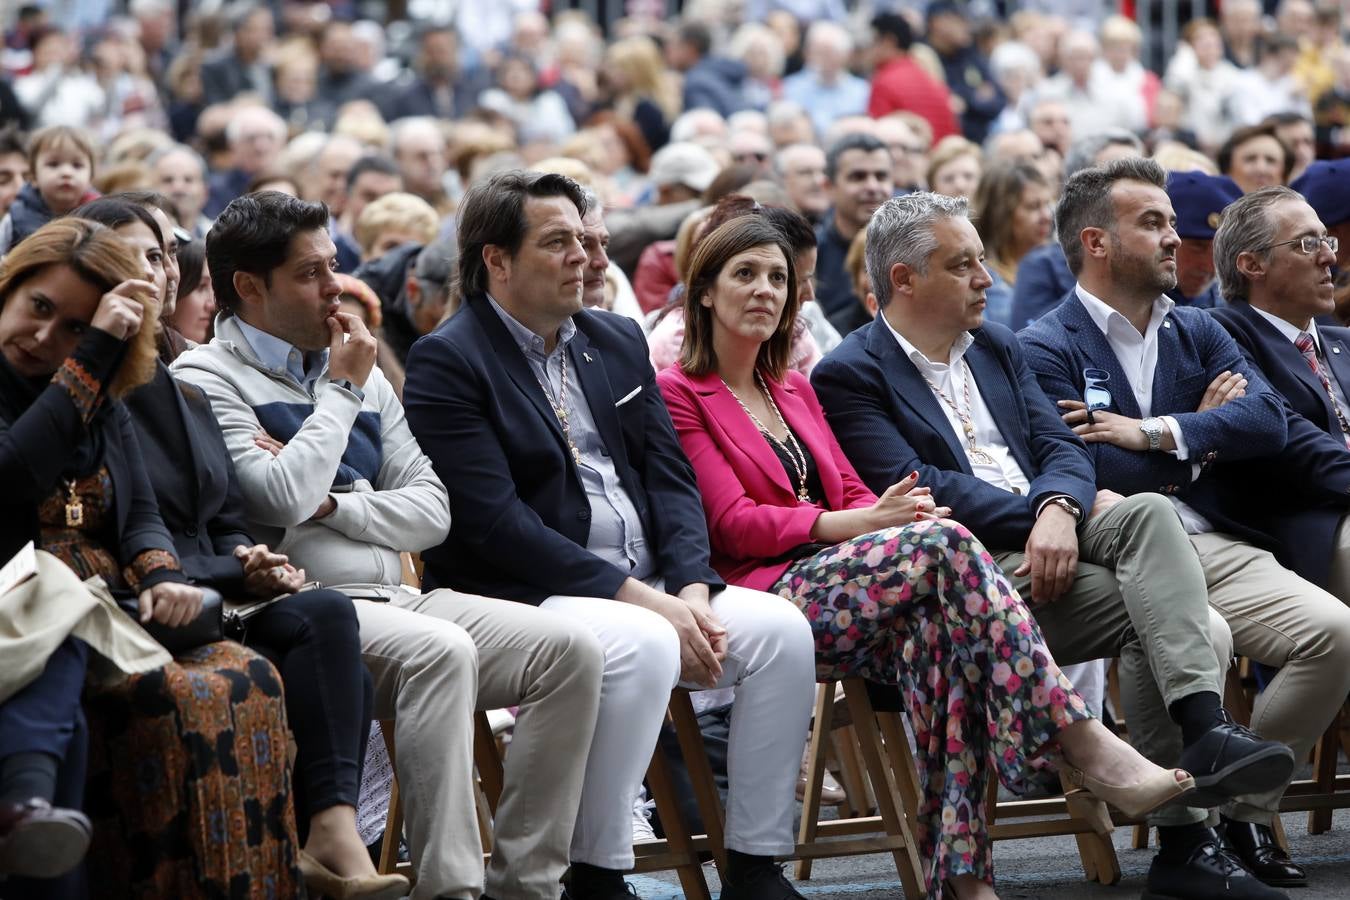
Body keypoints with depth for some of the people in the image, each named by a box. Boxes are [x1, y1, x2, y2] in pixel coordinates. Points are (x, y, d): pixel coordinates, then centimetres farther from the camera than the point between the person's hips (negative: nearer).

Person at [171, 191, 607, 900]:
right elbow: (283, 500, -15)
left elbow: (431, 510, 16)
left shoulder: (359, 370, 22)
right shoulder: (205, 378, 1)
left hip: (393, 599, 7)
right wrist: (341, 389, -1)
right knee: (440, 650, -35)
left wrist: (331, 502, -3)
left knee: (569, 648, -13)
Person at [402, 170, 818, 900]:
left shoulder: (619, 341, 17)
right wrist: (639, 599, -20)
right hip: (528, 596, -7)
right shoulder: (447, 362, -6)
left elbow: (670, 479, 12)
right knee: (644, 646, -34)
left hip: (649, 586, 7)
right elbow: (496, 522, -16)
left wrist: (691, 588, -8)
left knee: (780, 629, -15)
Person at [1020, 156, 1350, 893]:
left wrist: (1156, 433, -8)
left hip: (1220, 551, 6)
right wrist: (1204, 430, 4)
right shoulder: (1046, 348, 3)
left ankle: (1242, 811, -7)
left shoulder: (1198, 333, 22)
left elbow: (1269, 423, 4)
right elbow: (1091, 474, -11)